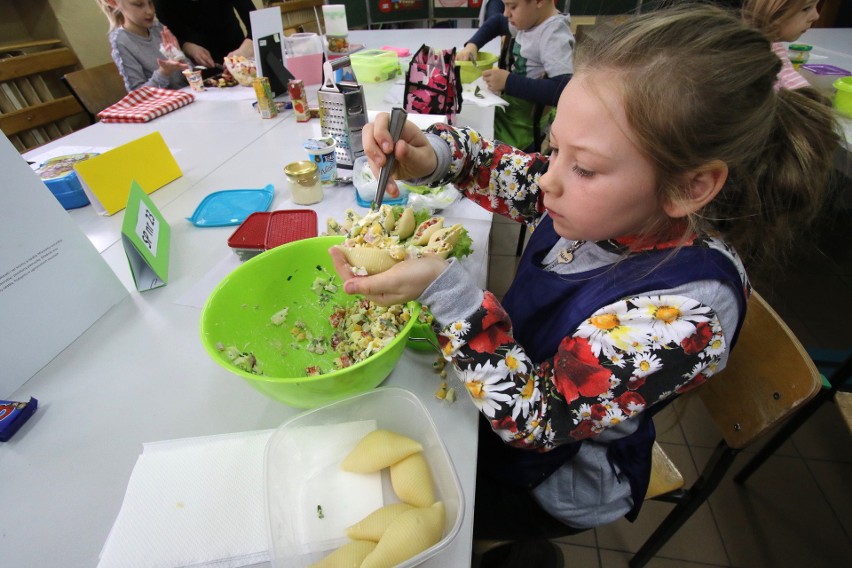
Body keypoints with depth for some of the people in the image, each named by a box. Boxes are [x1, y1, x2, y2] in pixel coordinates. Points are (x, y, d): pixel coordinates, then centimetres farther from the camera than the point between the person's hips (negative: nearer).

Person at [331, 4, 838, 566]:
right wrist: (430, 154, -24)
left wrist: (443, 289, -43)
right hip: (513, 373, 6)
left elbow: (535, 418, -33)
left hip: (557, 473, -5)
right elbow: (503, 170, -4)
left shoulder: (685, 315, -37)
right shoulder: (606, 207, -18)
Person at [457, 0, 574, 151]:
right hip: (506, 112, 9)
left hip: (523, 128, -9)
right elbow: (497, 22, 25)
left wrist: (508, 81, -25)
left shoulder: (555, 36, -19)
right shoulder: (530, 20, 7)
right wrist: (472, 44, 6)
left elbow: (563, 91, -31)